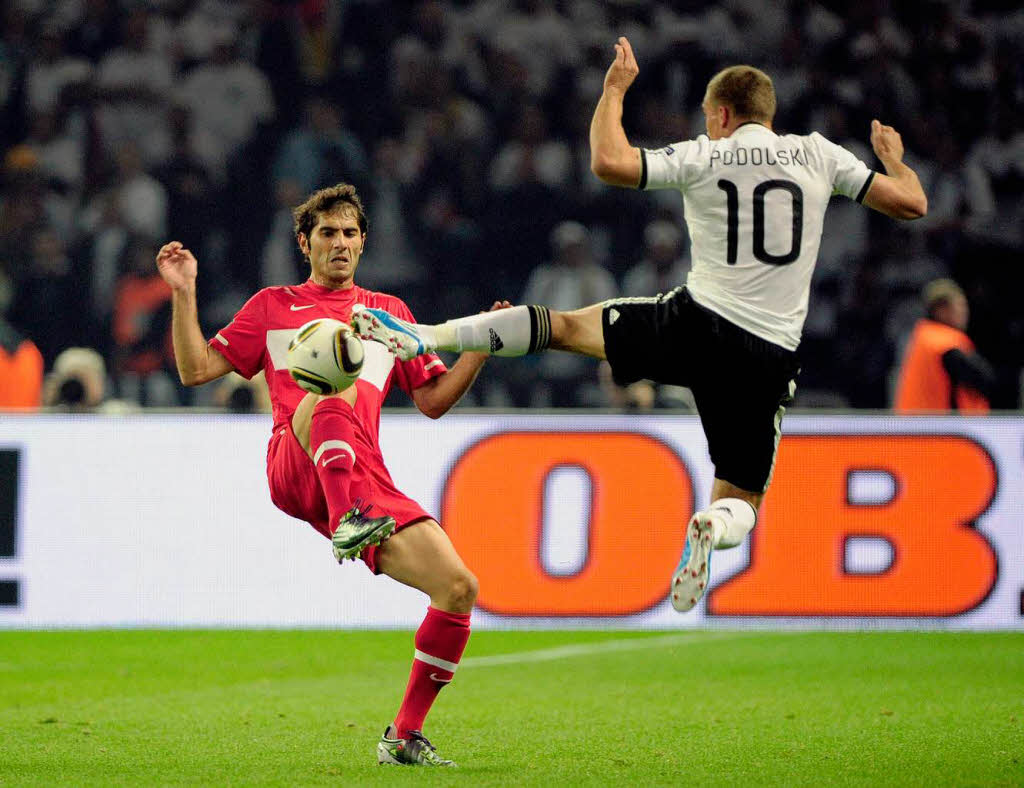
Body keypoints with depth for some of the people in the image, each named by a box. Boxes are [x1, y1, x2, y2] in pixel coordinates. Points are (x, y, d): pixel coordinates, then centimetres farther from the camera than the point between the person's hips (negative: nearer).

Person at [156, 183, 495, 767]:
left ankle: (404, 736, 1)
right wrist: (184, 293, 6)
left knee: (459, 587, -13)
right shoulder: (273, 307, 22)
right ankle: (348, 523, -58)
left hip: (369, 483, 4)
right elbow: (196, 369, 16)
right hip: (294, 470, -4)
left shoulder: (389, 312, 29)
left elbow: (434, 400, 26)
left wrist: (481, 348, 14)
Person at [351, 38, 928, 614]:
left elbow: (609, 162, -5)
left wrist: (615, 89, 12)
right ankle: (713, 525, -23)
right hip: (768, 359, 1)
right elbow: (912, 203, 10)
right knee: (741, 503, 14)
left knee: (564, 326, 14)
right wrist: (894, 156, 33)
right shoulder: (818, 154, 7)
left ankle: (423, 337, -2)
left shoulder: (702, 157, 1)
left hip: (696, 325, -1)